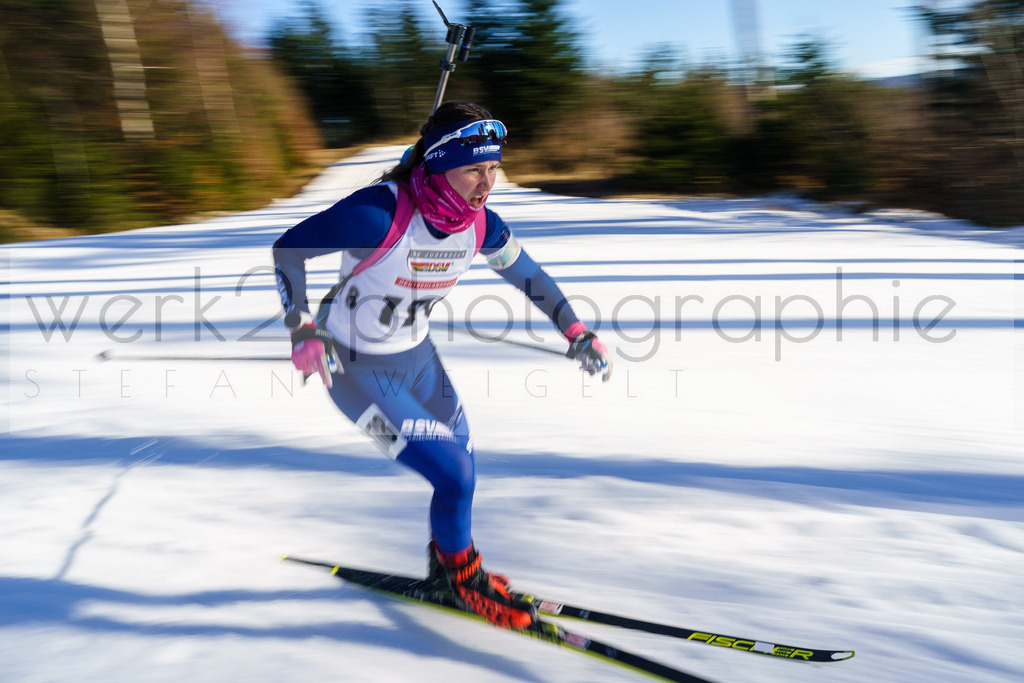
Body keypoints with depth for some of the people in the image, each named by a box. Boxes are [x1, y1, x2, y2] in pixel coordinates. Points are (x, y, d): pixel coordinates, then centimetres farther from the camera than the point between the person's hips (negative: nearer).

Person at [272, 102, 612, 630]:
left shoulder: (478, 222, -12)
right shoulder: (381, 211, -31)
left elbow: (526, 273, 6)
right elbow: (288, 249, -20)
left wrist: (577, 334, 3)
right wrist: (302, 331, -29)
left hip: (418, 357, 6)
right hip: (356, 370, -6)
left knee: (460, 468, 16)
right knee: (455, 476, -11)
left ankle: (447, 566, 44)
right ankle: (463, 576, 19)